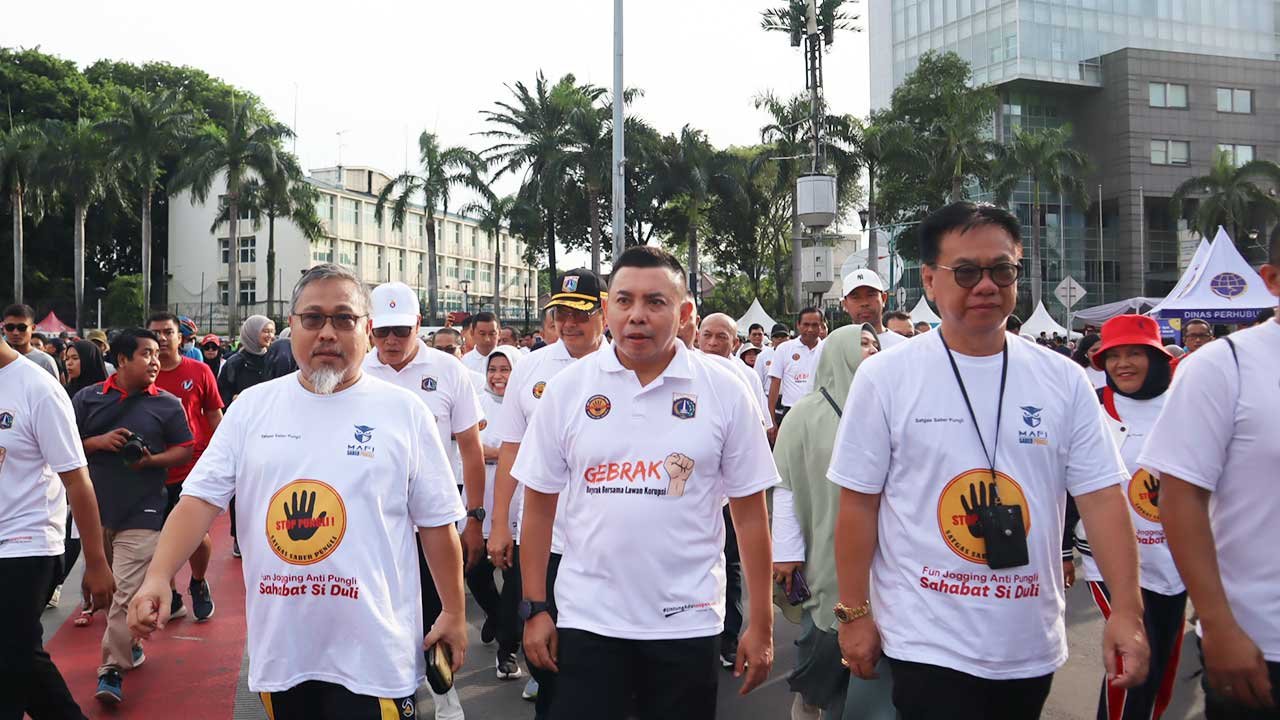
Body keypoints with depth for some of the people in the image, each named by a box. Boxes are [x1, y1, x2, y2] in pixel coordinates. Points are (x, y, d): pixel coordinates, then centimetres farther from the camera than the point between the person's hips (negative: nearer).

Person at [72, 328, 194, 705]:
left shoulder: (167, 404, 0)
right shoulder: (88, 398, 3)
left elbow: (184, 451, 4)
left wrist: (151, 460, -14)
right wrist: (97, 442, -12)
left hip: (141, 514, -3)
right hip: (93, 509, 3)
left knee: (127, 593, -8)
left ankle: (112, 669, -2)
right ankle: (127, 644, 36)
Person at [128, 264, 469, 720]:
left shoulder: (404, 412, -1)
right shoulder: (252, 405, 5)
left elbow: (436, 522, 3)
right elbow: (200, 498, 1)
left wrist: (454, 613, 5)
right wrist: (158, 577, -13)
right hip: (278, 646, 3)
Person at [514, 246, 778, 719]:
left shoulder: (724, 393, -4)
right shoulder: (567, 388, -2)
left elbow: (750, 514, 0)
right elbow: (539, 504, 4)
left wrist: (760, 625, 0)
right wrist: (534, 607, 2)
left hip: (688, 622, 0)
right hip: (587, 618, 0)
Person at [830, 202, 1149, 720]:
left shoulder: (1064, 380, 1)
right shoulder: (885, 378, -7)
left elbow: (1101, 497, -1)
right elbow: (858, 504, -4)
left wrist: (1126, 610, -9)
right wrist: (854, 613, -4)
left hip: (1032, 648, 4)